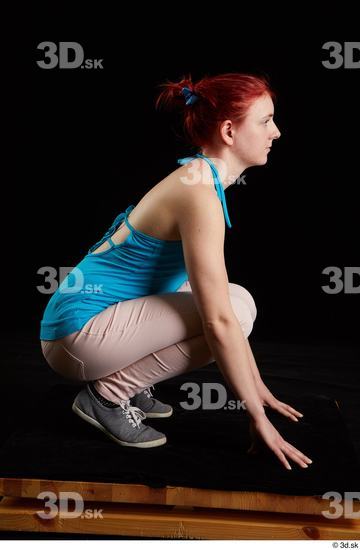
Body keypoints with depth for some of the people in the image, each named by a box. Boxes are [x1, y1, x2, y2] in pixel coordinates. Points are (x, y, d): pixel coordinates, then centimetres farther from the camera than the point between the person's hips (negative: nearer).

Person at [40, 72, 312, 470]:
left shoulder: (198, 179, 9)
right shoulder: (199, 194, -20)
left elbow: (220, 306, 13)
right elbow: (219, 321, -23)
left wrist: (258, 387, 15)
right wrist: (258, 417, -14)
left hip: (90, 323, 10)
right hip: (80, 331, -9)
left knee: (228, 302, 15)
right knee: (237, 305, -16)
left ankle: (127, 383, 12)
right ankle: (109, 394, -8)